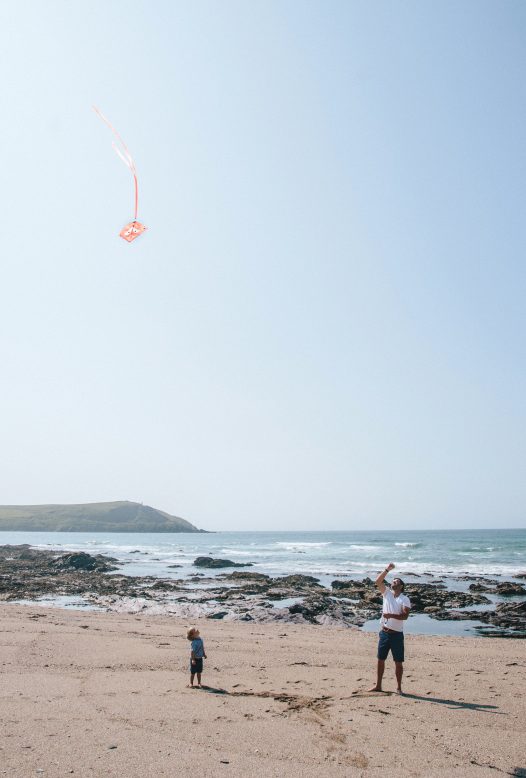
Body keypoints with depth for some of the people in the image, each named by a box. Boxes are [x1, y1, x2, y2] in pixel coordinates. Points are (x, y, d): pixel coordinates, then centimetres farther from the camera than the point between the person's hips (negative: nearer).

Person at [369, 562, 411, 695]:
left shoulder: (405, 599, -5)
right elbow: (378, 581, -4)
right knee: (381, 659, 10)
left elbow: (405, 616, -17)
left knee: (398, 662, 4)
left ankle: (399, 687, 17)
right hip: (384, 632, 4)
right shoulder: (387, 593, 6)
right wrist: (387, 570, -11)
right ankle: (378, 685, 21)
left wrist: (391, 615, -28)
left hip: (396, 634, -4)